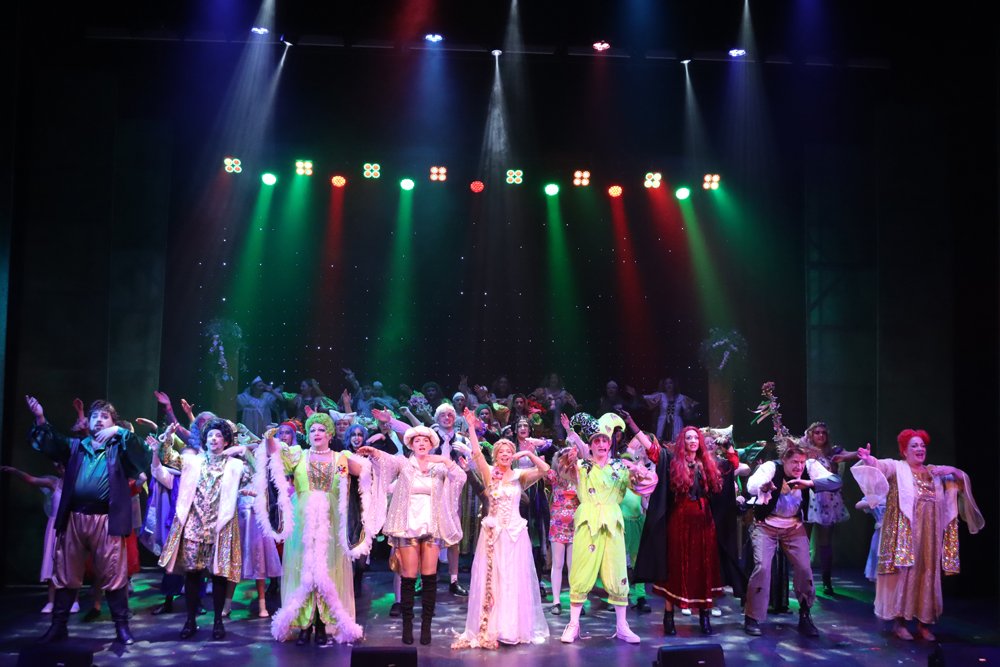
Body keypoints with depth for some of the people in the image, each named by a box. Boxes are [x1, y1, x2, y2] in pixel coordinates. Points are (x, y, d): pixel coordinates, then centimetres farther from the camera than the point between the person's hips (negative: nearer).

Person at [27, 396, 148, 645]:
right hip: (74, 517, 3)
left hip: (106, 519, -3)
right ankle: (58, 626, 19)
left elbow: (142, 455, -8)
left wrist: (119, 431, -16)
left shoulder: (119, 448, 8)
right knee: (65, 574, 9)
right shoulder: (75, 447, 18)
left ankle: (121, 626, 7)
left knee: (113, 575, -1)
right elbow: (49, 444, 7)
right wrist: (40, 420, -10)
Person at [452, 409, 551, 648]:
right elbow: (477, 453, -10)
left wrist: (528, 453, -15)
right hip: (492, 532, 0)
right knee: (490, 580, 2)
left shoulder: (520, 475, 3)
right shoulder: (489, 474, 2)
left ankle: (517, 628, 13)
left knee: (515, 580, 4)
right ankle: (489, 629, 8)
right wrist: (471, 427, -16)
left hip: (515, 532, 0)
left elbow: (544, 469, -10)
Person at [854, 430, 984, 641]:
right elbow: (881, 465, -21)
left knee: (927, 576, 6)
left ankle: (924, 623, 14)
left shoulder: (935, 471, 16)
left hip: (930, 537, 5)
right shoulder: (897, 468, -1)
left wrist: (952, 471, -4)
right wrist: (868, 459, -44)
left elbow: (963, 480, 18)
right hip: (905, 534, -5)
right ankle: (899, 622, -1)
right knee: (903, 574, -7)